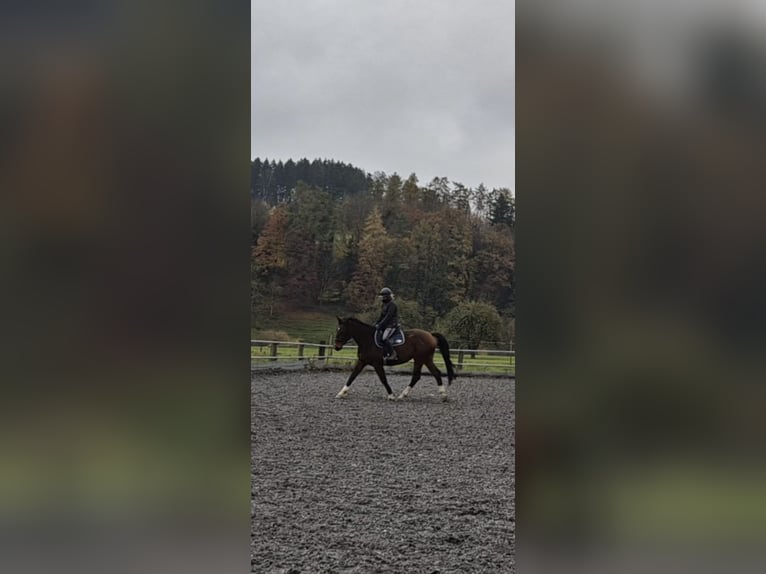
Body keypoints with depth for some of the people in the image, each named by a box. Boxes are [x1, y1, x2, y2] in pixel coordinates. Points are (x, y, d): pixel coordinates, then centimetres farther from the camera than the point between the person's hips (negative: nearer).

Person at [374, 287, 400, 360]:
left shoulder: (392, 305, -12)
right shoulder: (385, 304, 18)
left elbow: (388, 316, -20)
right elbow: (381, 316, 20)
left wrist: (380, 325, -23)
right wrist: (377, 324, 7)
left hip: (391, 326, -10)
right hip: (386, 326, 10)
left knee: (384, 338, -28)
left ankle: (393, 354, -25)